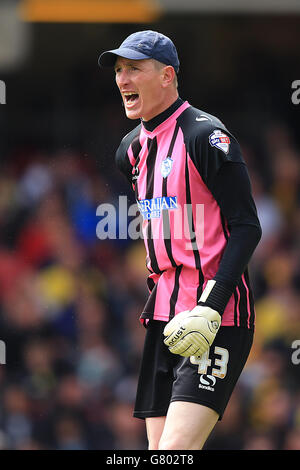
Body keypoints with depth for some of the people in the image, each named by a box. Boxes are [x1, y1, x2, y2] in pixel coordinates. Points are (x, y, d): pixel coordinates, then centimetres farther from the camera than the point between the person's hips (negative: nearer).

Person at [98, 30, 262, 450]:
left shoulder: (205, 135, -11)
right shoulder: (133, 148, 13)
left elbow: (247, 228, -15)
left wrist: (211, 309, -23)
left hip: (217, 318, -8)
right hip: (165, 317, 8)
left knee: (176, 449, -21)